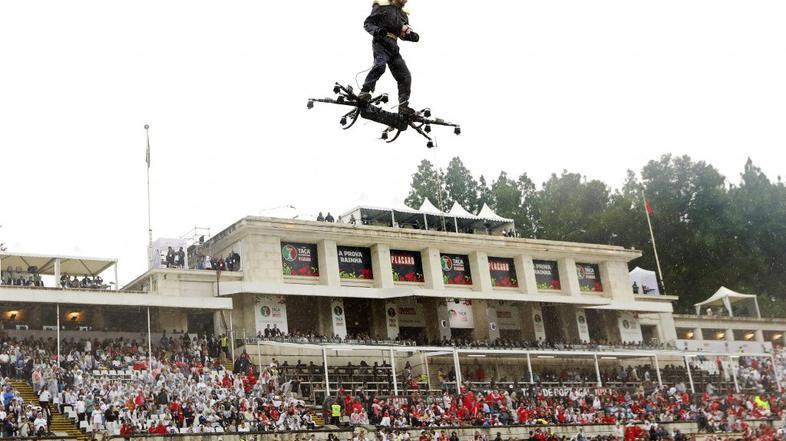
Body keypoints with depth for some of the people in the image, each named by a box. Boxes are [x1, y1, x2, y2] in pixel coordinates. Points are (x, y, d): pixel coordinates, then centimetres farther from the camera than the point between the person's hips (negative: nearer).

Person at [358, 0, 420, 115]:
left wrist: (411, 35, 5)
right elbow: (367, 23, 0)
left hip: (393, 46, 7)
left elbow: (403, 34, 28)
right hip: (381, 42, -7)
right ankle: (364, 92, -36)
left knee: (405, 76, -1)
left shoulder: (402, 14, 23)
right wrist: (376, 30, -22)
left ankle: (403, 106, 5)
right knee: (380, 65, -34)